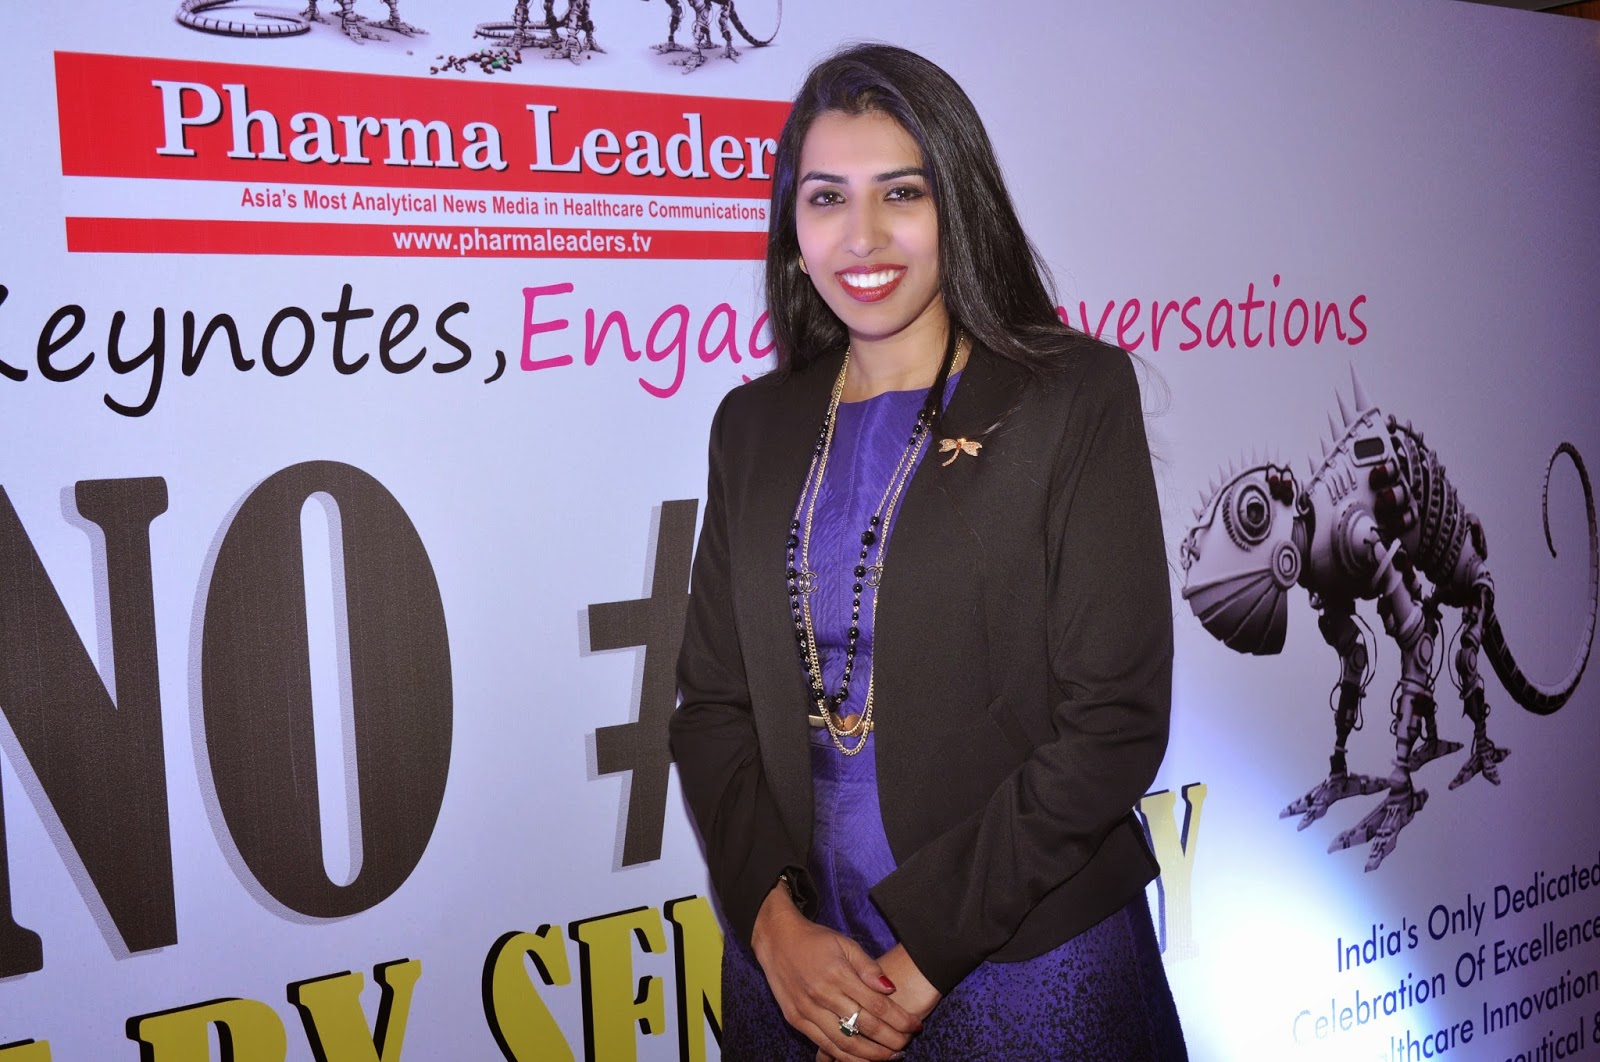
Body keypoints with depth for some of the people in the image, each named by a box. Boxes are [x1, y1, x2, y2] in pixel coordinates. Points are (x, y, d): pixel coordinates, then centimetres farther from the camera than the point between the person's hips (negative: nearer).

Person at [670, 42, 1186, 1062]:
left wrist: (926, 954, -14)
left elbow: (1117, 718, -12)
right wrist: (774, 918, -9)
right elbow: (713, 705, 5)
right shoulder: (756, 426, 5)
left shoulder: (1075, 397, -7)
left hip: (1027, 966, -3)